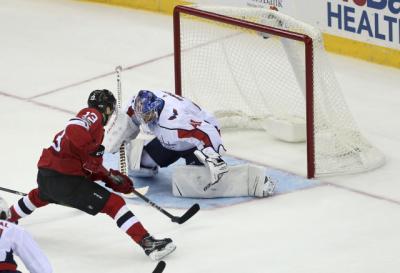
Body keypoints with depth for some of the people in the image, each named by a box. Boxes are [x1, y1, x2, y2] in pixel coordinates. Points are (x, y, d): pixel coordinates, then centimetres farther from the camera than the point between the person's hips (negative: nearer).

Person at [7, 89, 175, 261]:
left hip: (44, 174, 9)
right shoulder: (92, 115, -4)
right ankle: (148, 244, -19)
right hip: (65, 179, -9)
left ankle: (8, 219, 63)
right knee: (114, 203, -9)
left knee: (41, 195, 43)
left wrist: (111, 178, 13)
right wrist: (93, 155, -17)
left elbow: (88, 169, 20)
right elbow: (75, 131, -28)